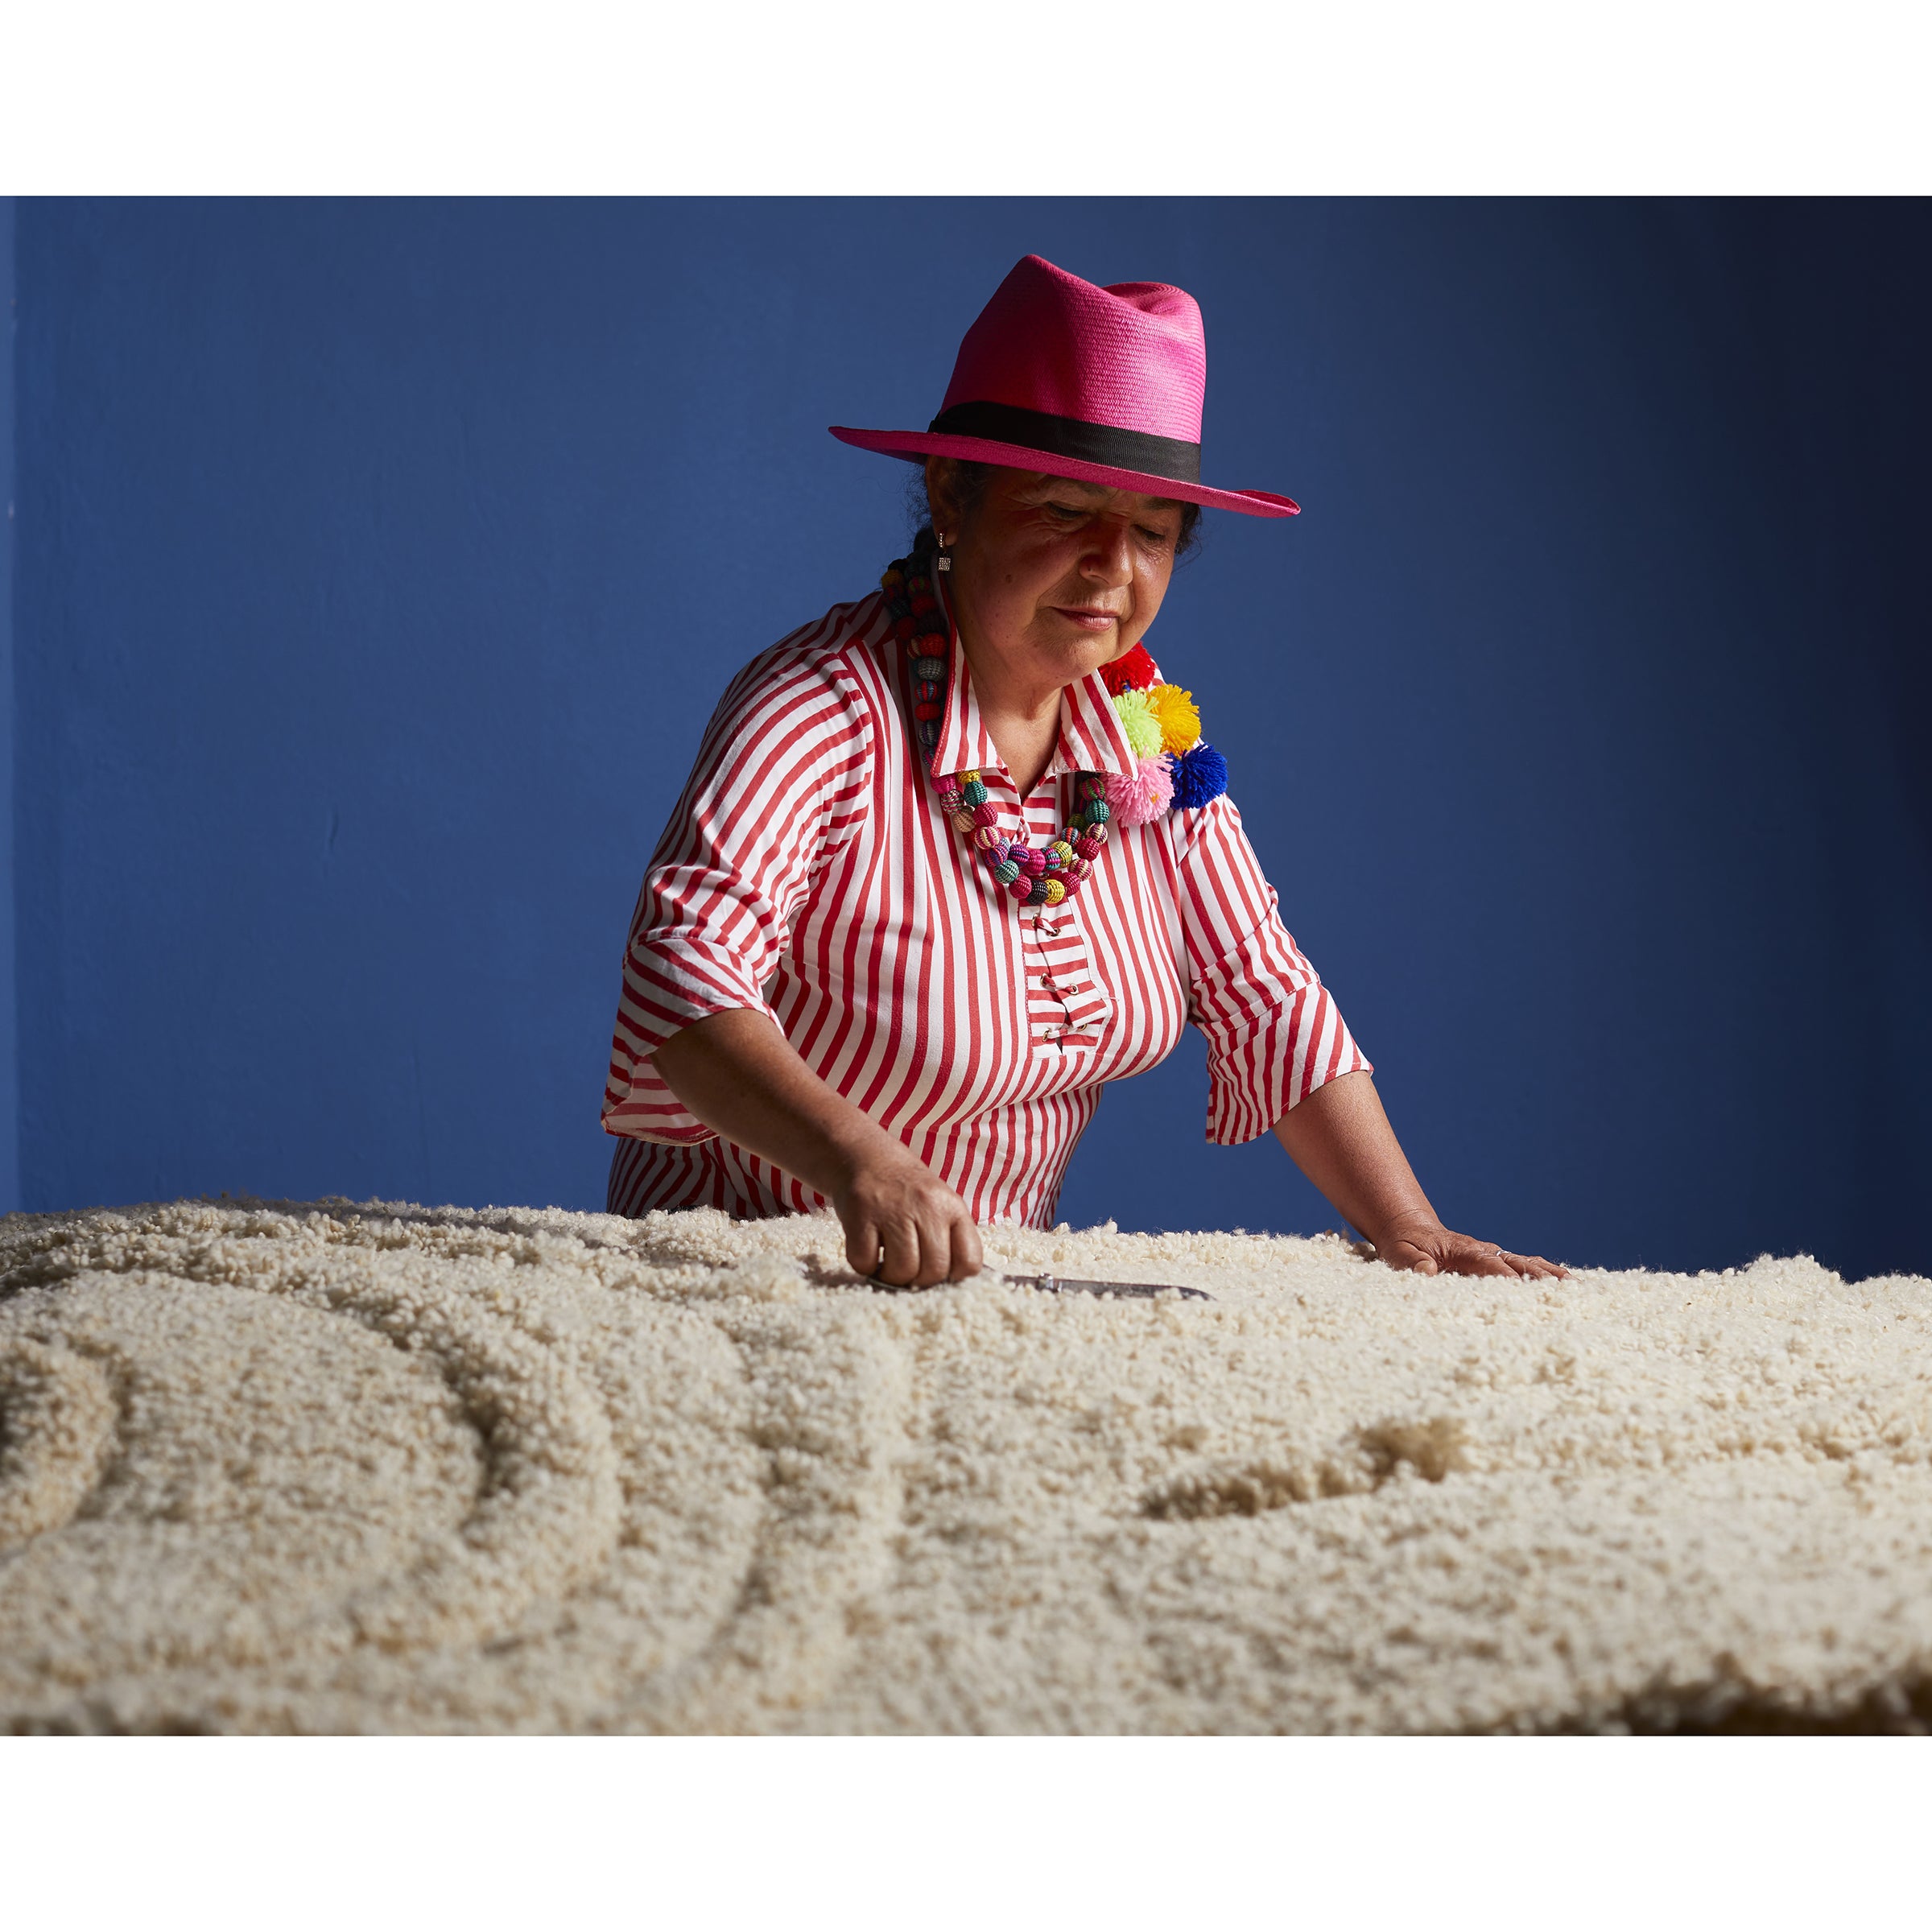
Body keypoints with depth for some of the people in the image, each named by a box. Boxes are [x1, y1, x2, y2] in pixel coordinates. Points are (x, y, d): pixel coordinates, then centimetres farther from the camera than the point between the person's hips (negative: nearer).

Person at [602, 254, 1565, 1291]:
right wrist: (860, 1164, -48)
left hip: (997, 1279, 7)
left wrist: (1412, 1234, -6)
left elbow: (1268, 1006, 6)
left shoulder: (1147, 733, 1)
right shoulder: (821, 708, -18)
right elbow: (686, 963, -31)